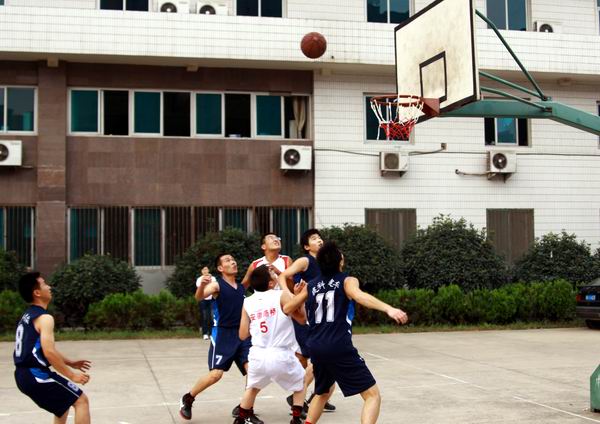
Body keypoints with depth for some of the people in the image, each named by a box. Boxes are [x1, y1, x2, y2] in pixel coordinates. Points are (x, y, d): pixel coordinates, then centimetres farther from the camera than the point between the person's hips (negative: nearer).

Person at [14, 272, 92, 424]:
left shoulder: (28, 316, 17)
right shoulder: (44, 318, -15)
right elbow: (49, 353, -25)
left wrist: (70, 363, 24)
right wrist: (72, 375, -17)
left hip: (24, 374, 10)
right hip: (35, 374, -10)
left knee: (64, 403, 28)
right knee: (81, 400, -4)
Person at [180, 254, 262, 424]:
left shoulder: (241, 287, 13)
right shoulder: (217, 284, -7)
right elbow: (200, 296, -29)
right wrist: (202, 285, -49)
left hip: (241, 334, 5)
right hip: (222, 335, -5)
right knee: (215, 374, -9)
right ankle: (187, 399, 15)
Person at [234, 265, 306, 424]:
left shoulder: (247, 303, 7)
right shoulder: (282, 295, -4)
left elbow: (243, 335, 11)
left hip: (258, 356, 3)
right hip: (281, 355, -3)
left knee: (252, 388, 30)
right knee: (300, 384, 24)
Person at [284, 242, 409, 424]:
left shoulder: (310, 286, 15)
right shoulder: (347, 281, 1)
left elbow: (288, 308, 23)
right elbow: (359, 296, -22)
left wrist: (298, 294, 44)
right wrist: (388, 309, -36)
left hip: (316, 348, 6)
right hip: (339, 348, -6)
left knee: (322, 393, 31)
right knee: (373, 395, -3)